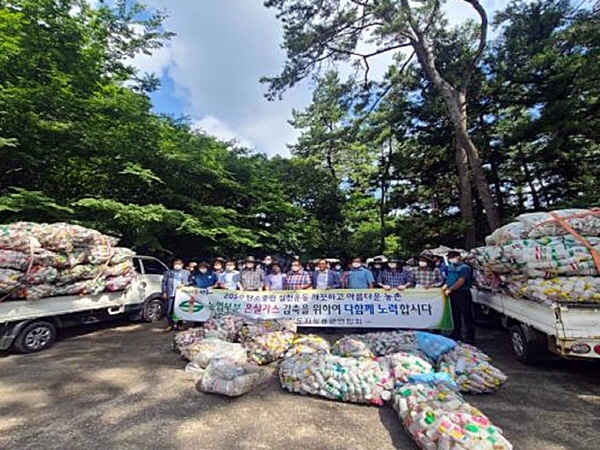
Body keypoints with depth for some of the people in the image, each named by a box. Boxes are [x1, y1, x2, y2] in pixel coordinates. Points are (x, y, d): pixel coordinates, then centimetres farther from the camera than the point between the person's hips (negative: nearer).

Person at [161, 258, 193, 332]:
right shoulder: (168, 272, 9)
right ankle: (170, 324, 15)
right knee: (169, 310, 0)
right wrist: (164, 292, 2)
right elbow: (164, 283, 9)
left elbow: (190, 282, 7)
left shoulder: (187, 273, 7)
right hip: (171, 294, 1)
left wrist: (184, 284, -10)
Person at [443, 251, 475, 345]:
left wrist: (450, 289, -15)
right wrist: (446, 285, 4)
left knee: (467, 316, -1)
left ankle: (470, 338, 8)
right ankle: (456, 334, 27)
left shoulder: (464, 268, -12)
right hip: (453, 294, 8)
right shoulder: (450, 267, 13)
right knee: (455, 315, 16)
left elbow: (460, 282, -19)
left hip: (463, 294, -8)